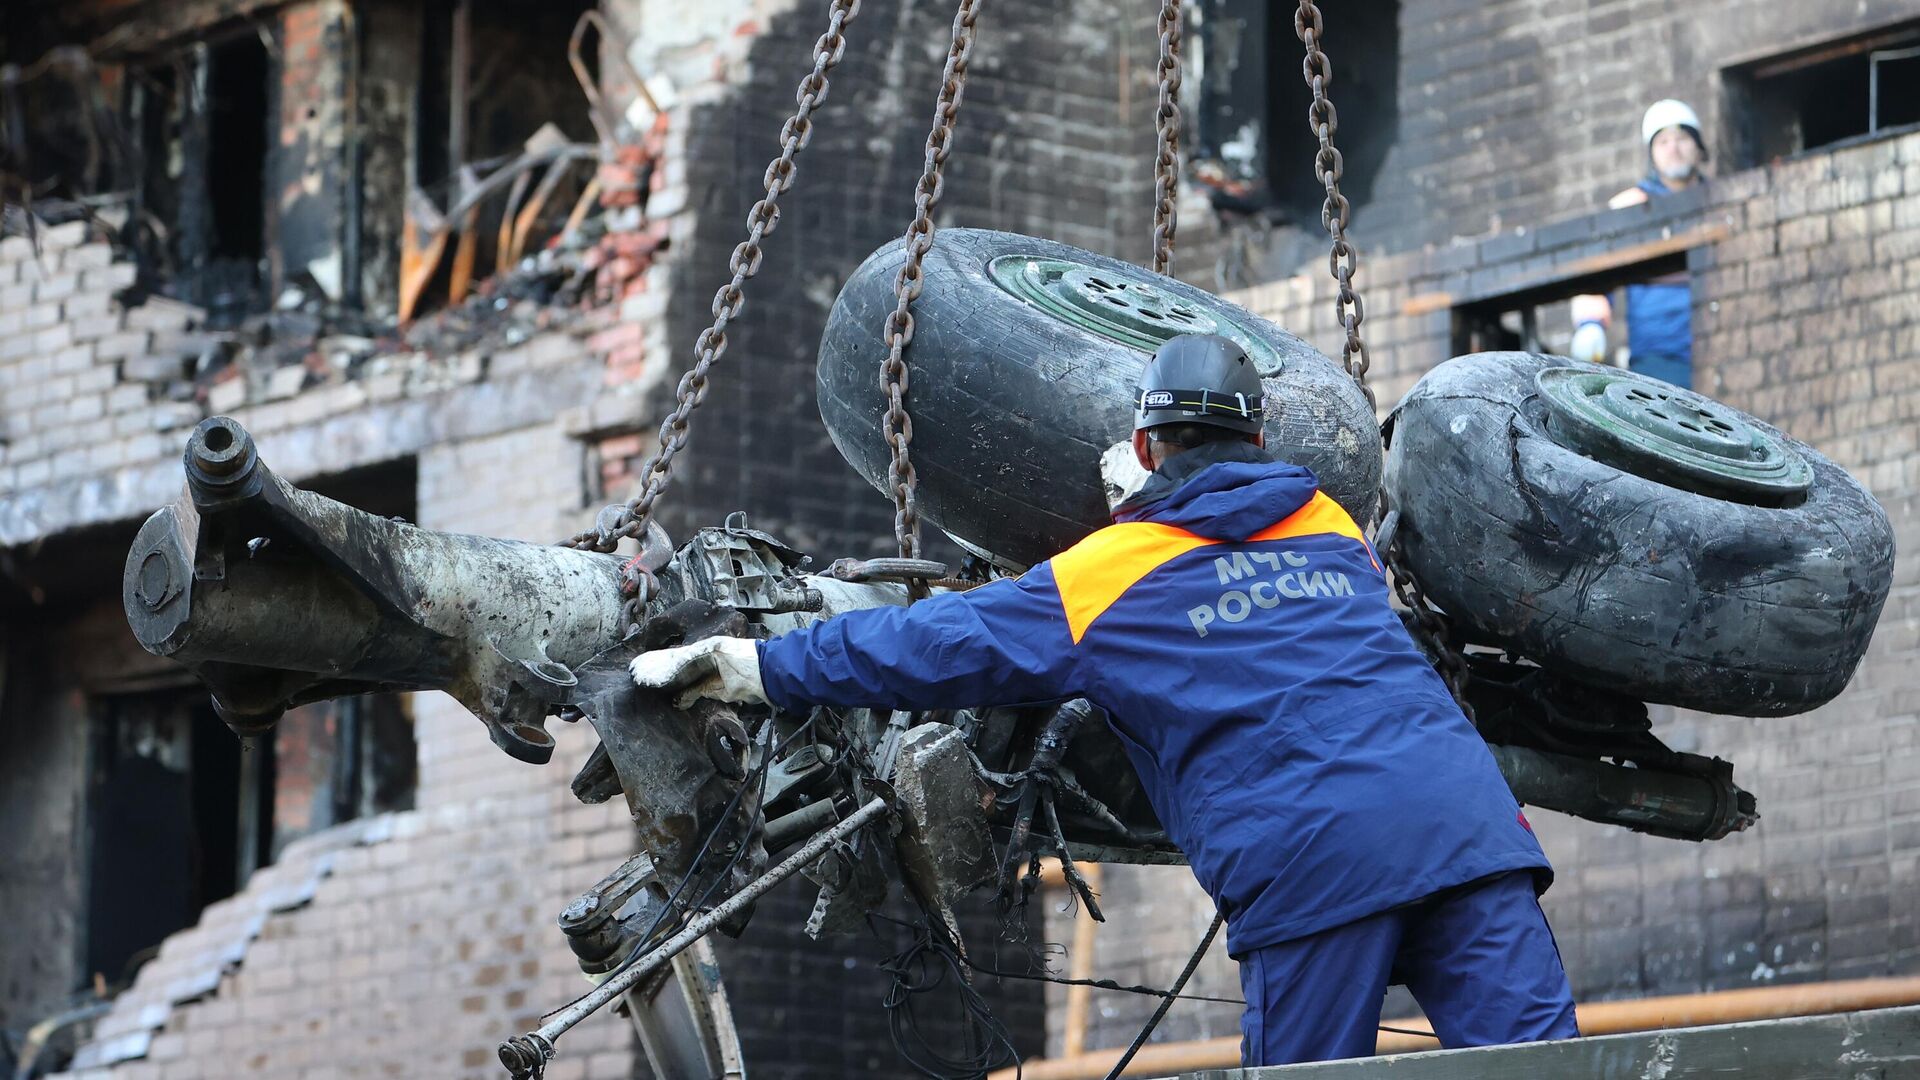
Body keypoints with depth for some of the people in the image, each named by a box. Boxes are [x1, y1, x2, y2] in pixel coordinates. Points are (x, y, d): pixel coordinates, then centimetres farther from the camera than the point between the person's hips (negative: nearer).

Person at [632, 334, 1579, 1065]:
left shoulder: (1106, 575, 11)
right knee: (1532, 1058, -7)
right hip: (1461, 818, 4)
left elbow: (931, 648, 15)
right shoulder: (1330, 525, 26)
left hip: (1312, 853, -3)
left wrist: (746, 666, 24)